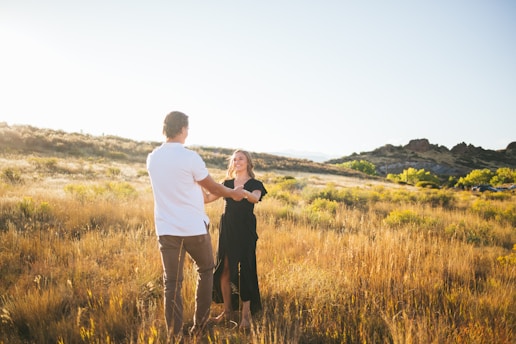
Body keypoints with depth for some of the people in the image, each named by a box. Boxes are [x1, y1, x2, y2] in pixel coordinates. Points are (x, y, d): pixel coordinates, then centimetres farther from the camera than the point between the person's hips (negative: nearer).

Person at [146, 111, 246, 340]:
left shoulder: (152, 158, 4)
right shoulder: (190, 157, -14)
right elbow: (212, 187, -3)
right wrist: (234, 193, 16)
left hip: (166, 229, 4)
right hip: (194, 227, -4)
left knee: (172, 282, 9)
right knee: (206, 270, 18)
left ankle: (174, 334, 13)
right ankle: (199, 325, 22)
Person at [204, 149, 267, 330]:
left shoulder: (255, 184, 2)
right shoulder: (227, 183, 13)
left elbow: (256, 198, -22)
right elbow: (206, 199, 3)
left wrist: (244, 192, -43)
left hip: (245, 231, -4)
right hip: (227, 230, 4)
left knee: (245, 271, -4)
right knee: (224, 270, 4)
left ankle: (246, 315, 4)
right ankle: (227, 311, 18)